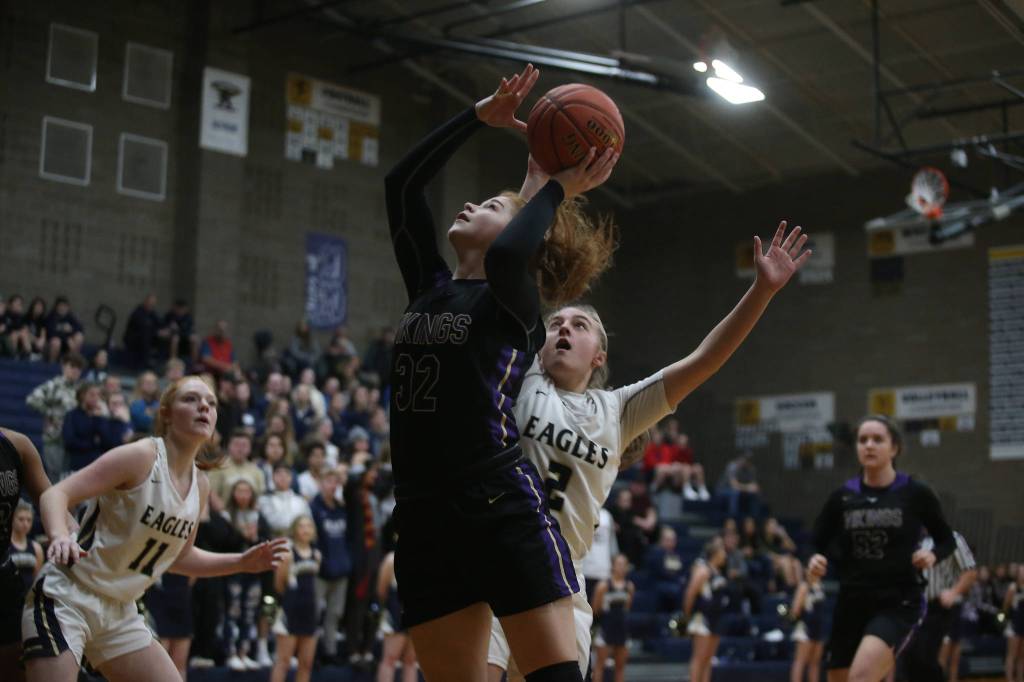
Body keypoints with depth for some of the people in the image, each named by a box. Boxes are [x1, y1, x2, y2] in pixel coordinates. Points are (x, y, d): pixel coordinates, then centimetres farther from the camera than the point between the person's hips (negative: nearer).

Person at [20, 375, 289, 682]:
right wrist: (60, 536, -41)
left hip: (119, 611, 8)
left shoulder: (200, 486, 6)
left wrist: (242, 562, 9)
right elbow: (56, 494, -20)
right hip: (66, 597, -8)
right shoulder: (141, 456, -16)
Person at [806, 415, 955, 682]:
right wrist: (816, 561, -12)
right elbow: (818, 545, 11)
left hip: (899, 604, -4)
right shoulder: (841, 497, 3)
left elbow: (947, 540, 8)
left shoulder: (916, 494, -3)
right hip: (852, 604, 4)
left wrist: (932, 555, -14)